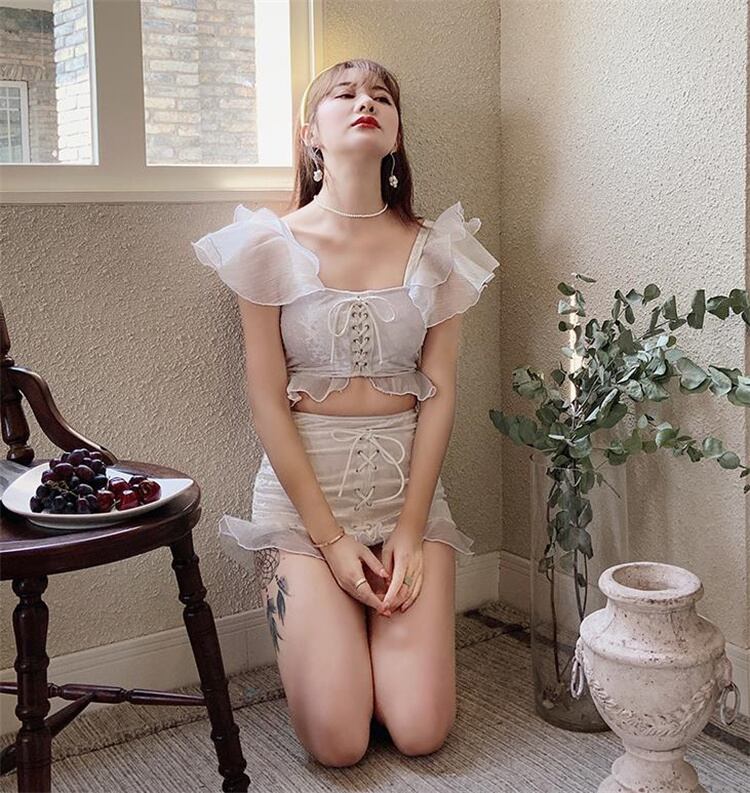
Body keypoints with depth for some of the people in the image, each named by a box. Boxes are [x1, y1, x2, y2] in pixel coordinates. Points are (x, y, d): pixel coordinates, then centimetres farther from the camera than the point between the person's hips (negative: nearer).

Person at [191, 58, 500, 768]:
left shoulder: (433, 249, 3)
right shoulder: (273, 245, -3)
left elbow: (438, 394, 1)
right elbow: (267, 401, -6)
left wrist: (409, 531, -8)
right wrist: (329, 538, -10)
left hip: (408, 483, 2)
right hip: (303, 486, -2)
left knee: (420, 731, -8)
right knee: (337, 742, -9)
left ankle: (369, 632, 23)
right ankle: (324, 640, 23)